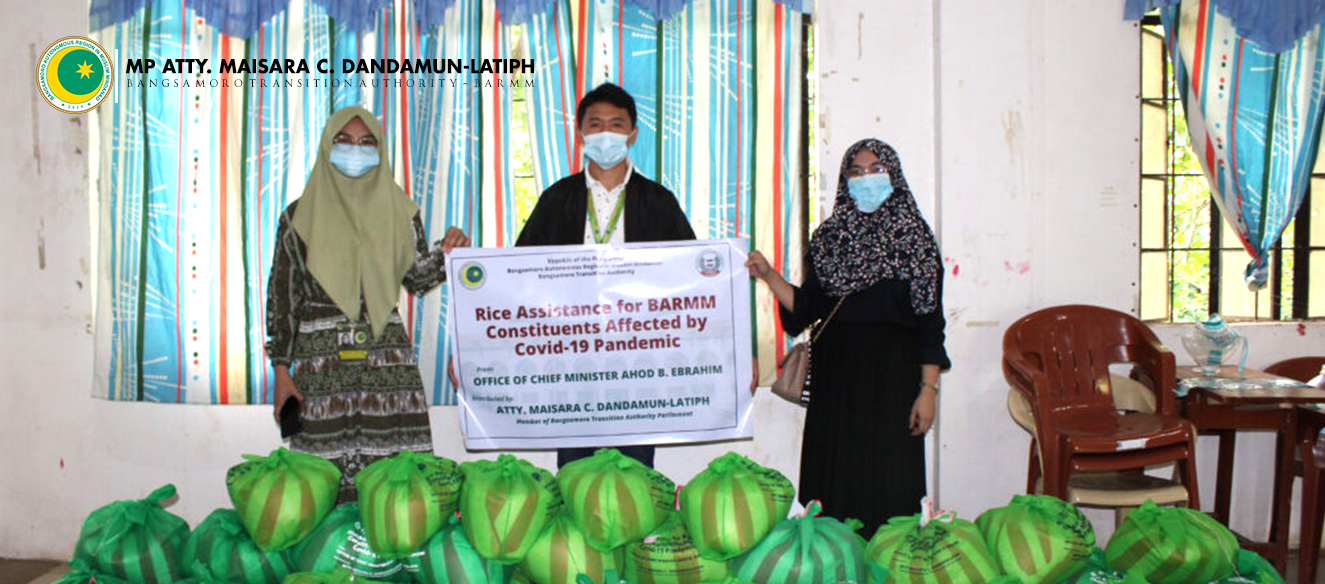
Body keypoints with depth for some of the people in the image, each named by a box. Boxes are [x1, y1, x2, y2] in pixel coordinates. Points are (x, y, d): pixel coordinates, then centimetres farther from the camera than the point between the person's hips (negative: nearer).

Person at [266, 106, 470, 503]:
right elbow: (282, 295, 6)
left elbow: (417, 278, 11)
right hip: (320, 361, -1)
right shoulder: (301, 216, 7)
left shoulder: (397, 210, 11)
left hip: (387, 358, 1)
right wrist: (281, 370, 1)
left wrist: (445, 253, -10)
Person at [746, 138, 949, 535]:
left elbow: (930, 322, -1)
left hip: (891, 376, -2)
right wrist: (768, 276, -5)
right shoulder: (829, 238, 10)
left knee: (889, 484, -2)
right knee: (834, 483, 4)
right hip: (835, 376, 3)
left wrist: (928, 389, -7)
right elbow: (806, 308, 7)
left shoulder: (914, 239, 3)